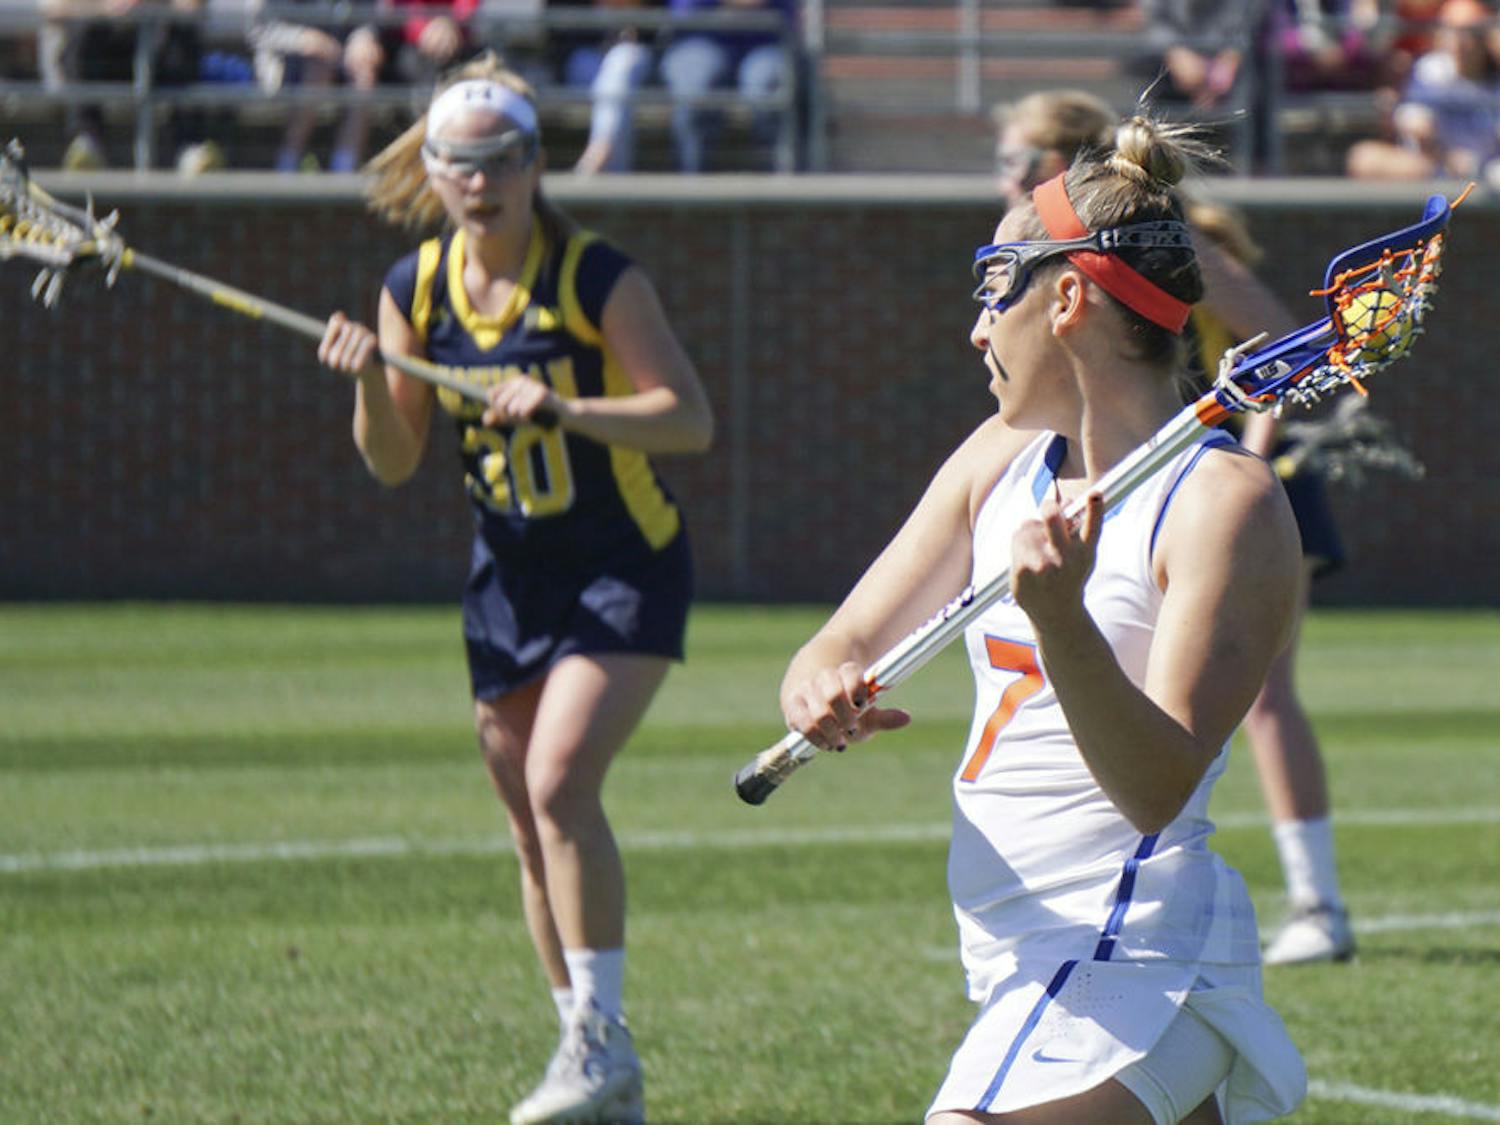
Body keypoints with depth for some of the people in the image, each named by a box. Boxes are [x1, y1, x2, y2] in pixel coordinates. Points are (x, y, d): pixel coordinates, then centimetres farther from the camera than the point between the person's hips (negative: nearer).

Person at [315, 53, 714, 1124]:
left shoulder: (597, 279, -15)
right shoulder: (417, 288, 0)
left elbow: (691, 418, -19)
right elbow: (393, 462, 5)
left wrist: (563, 408, -31)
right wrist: (370, 381, -14)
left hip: (627, 566, -6)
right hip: (510, 580, 6)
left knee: (559, 781, -23)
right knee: (535, 827, 6)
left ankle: (602, 1037, -16)